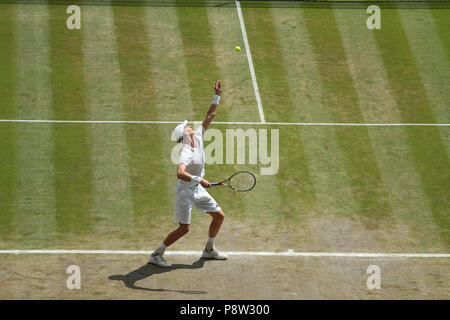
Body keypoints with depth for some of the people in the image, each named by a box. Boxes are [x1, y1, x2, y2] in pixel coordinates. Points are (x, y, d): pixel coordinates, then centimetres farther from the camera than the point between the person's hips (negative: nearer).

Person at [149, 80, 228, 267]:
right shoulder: (186, 153, -27)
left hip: (198, 189, 9)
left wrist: (217, 96, 1)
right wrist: (199, 180, -49)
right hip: (185, 191, -9)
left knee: (219, 215, 12)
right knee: (184, 228, -8)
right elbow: (180, 173, -43)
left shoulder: (198, 137, -2)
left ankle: (209, 250, 28)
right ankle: (156, 255, 1)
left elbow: (210, 116, 4)